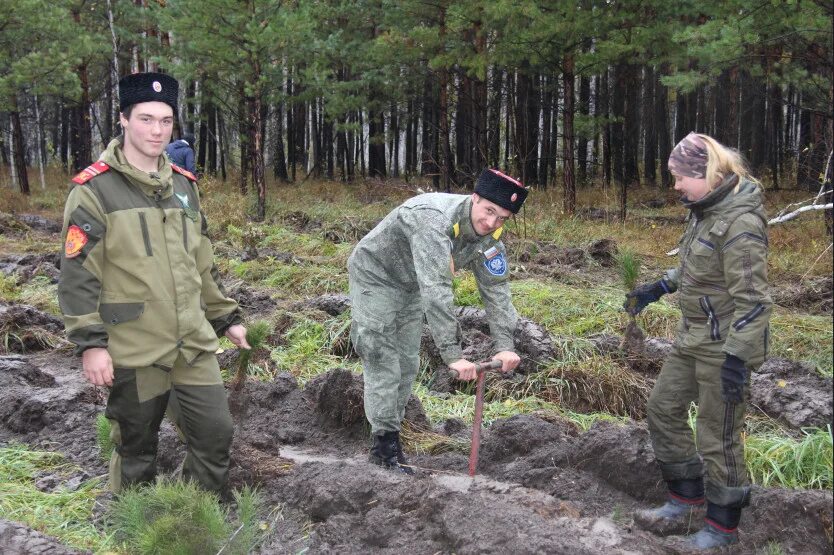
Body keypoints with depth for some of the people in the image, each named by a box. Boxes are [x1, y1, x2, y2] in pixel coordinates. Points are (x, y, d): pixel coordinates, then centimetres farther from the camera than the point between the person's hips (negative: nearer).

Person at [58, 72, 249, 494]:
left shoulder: (183, 185, 11)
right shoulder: (95, 190, -9)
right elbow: (77, 275, -11)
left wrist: (226, 317, 20)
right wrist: (90, 343, -15)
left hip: (194, 344, 6)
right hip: (134, 349, -5)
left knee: (216, 431, 6)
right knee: (137, 447, 9)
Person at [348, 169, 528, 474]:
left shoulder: (490, 238, -15)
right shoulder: (434, 218, -40)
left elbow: (496, 290, -12)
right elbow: (435, 291, -46)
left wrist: (505, 345, -24)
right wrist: (453, 354, -49)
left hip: (410, 286, 8)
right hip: (375, 275, -7)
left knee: (407, 365, 10)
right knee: (383, 362, -10)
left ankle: (391, 432, 23)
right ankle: (384, 443, -2)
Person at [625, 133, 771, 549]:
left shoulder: (740, 221, -22)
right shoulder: (705, 210, 6)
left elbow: (751, 298, -24)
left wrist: (738, 358, -26)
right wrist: (657, 288, 23)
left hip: (724, 344, -10)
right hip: (692, 337, 10)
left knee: (717, 436, 2)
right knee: (663, 408, 16)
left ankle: (723, 528, 19)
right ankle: (685, 499, 31)